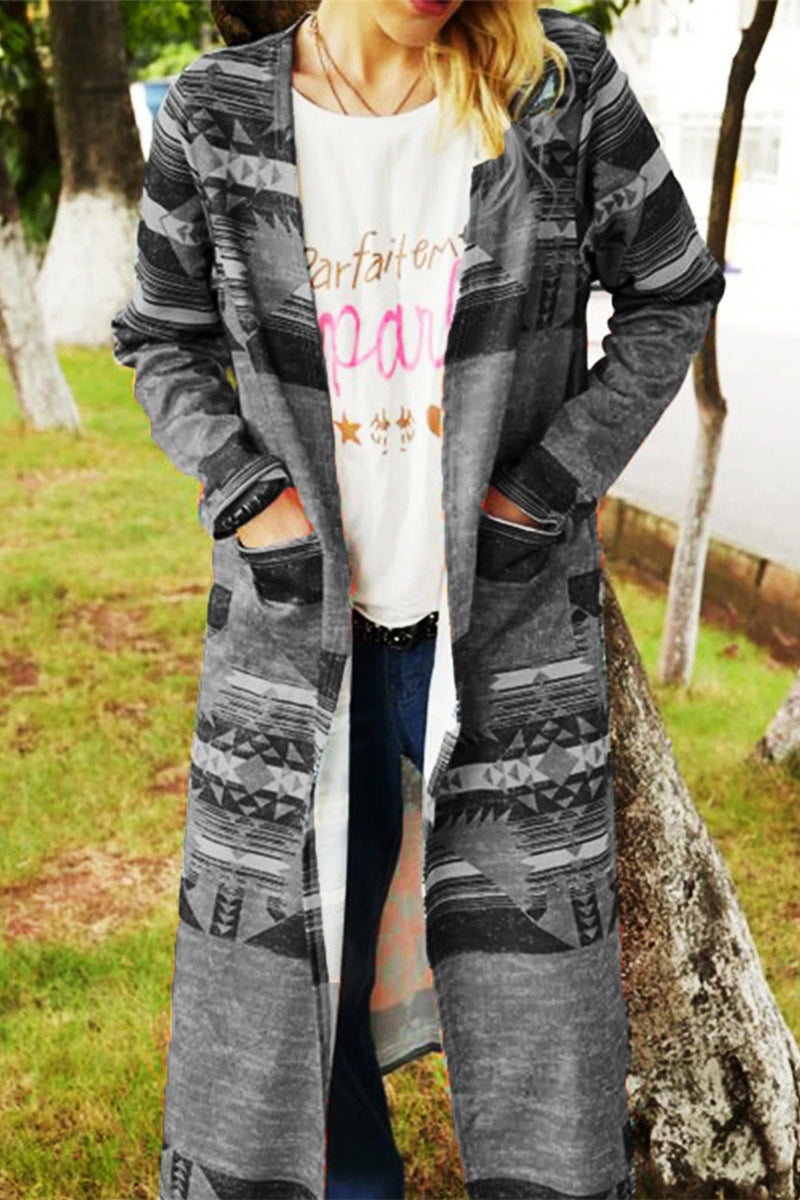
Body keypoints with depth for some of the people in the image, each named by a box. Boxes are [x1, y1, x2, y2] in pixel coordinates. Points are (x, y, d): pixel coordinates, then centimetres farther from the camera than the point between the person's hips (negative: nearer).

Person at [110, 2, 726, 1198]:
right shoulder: (213, 120, -3)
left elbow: (671, 294, 4)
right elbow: (165, 341, 9)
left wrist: (549, 484, -5)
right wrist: (246, 491, -7)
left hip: (505, 610, -1)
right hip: (299, 611, 2)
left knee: (525, 953, 7)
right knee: (283, 941, 11)